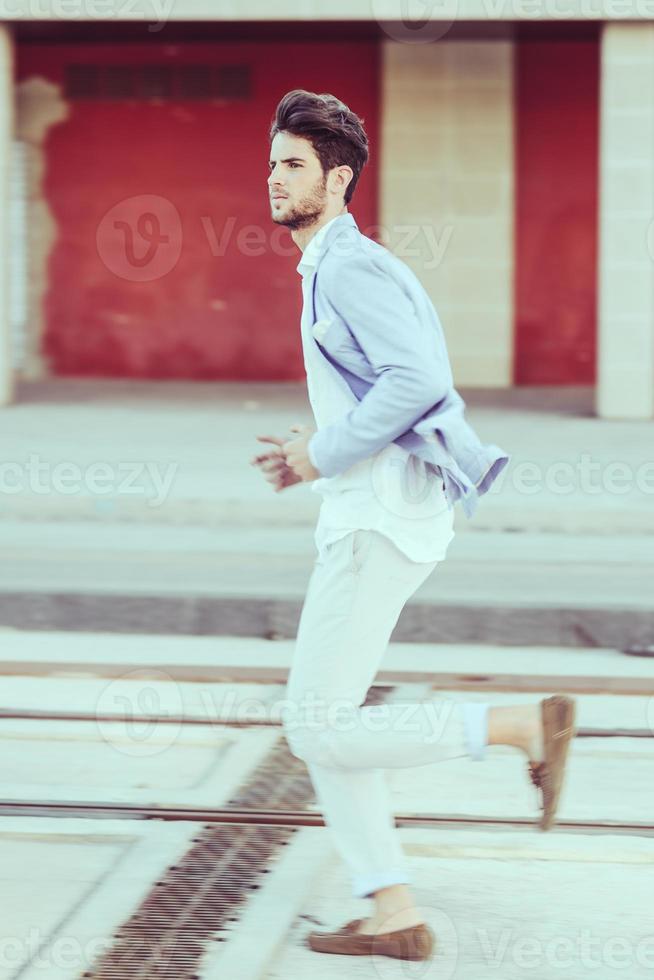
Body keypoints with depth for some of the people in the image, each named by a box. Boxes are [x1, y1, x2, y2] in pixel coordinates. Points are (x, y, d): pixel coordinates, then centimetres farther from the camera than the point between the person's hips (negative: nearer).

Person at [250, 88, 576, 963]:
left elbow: (418, 380, -25)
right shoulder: (330, 272, 20)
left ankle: (523, 725, -6)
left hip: (379, 522, -10)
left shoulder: (350, 266, -12)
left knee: (320, 731, -9)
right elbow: (394, 391, 28)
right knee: (322, 728, 10)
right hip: (369, 519, 10)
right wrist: (312, 453, 16)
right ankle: (394, 917, 9)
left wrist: (322, 453, -15)